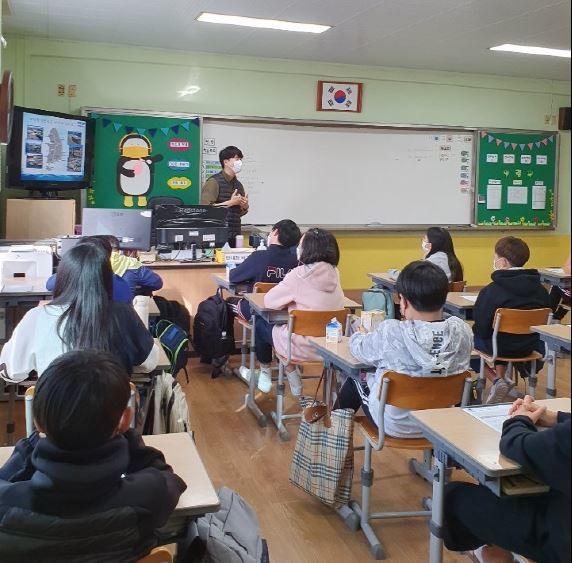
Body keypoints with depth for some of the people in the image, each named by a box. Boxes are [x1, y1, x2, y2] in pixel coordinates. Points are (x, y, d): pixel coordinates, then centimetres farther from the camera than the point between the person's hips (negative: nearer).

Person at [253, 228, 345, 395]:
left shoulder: (299, 274, -19)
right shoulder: (333, 273, 0)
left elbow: (269, 301, -11)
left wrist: (288, 299, 6)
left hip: (303, 347, -6)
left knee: (261, 324, 22)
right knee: (282, 325, 32)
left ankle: (265, 373, 38)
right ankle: (292, 374, 31)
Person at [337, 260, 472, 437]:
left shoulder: (390, 333, -27)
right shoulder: (462, 330, -18)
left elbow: (358, 348, -7)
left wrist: (359, 334, 16)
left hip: (395, 424, -4)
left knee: (355, 379, 25)